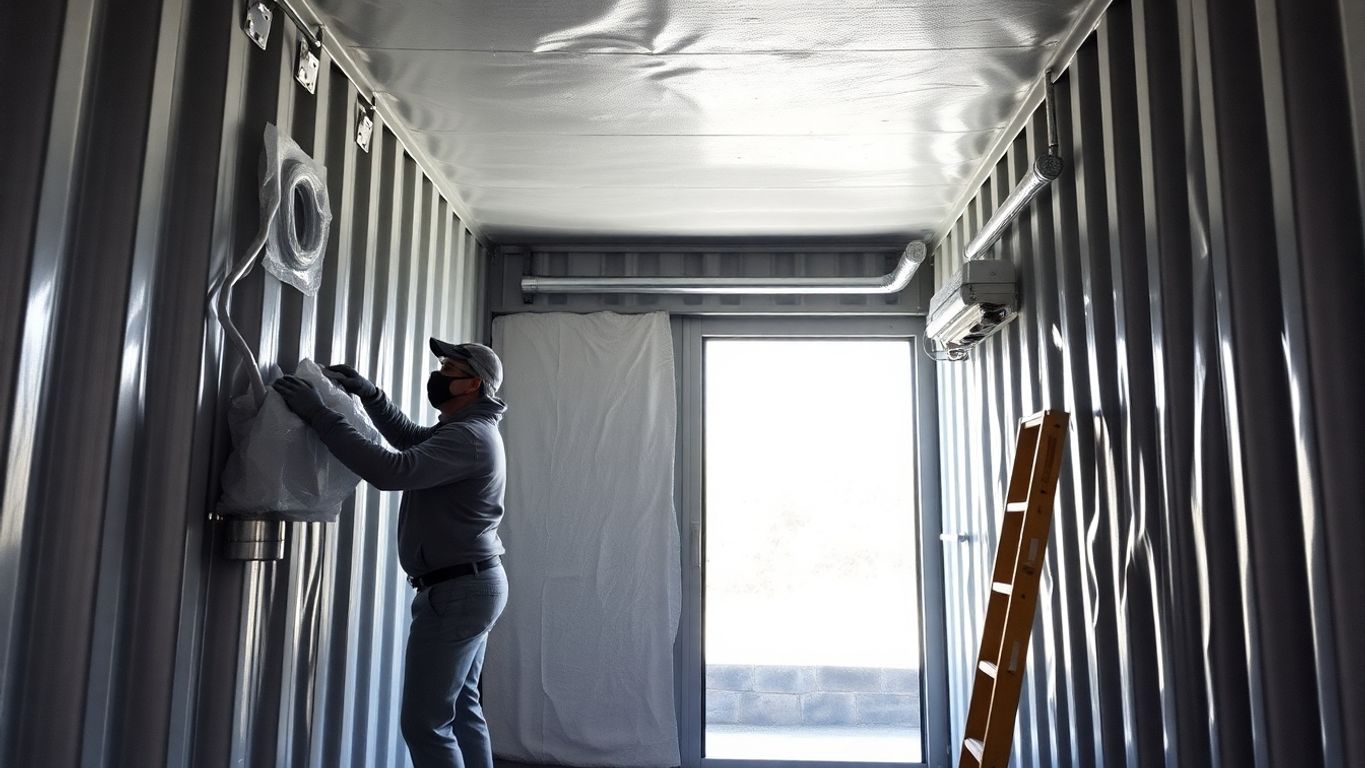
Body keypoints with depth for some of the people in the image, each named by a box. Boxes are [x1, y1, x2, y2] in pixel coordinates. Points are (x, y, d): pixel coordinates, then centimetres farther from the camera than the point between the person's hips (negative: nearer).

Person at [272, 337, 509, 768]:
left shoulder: (467, 437, -21)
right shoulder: (467, 430, 13)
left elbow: (391, 470, -32)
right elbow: (409, 438, 28)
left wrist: (319, 415, -28)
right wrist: (367, 392, 14)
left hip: (456, 592, -11)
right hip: (472, 586, 11)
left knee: (424, 720, -5)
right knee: (462, 707, 17)